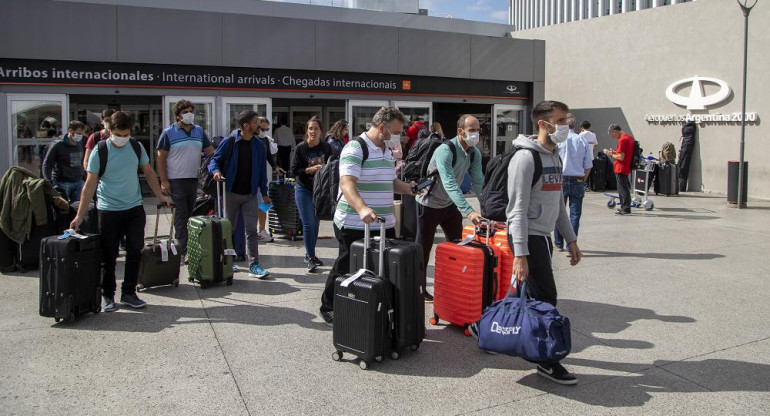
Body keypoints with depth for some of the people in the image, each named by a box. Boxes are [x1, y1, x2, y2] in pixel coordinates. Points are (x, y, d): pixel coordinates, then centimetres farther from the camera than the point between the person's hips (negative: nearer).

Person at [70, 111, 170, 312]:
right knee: (109, 256, 3)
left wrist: (160, 196, 13)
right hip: (108, 210, -3)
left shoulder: (137, 147, 0)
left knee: (135, 252, 4)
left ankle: (129, 293, 18)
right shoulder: (99, 152, -10)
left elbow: (148, 172, 14)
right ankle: (107, 295, 18)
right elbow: (90, 185, -9)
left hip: (134, 209, 3)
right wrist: (80, 215, -11)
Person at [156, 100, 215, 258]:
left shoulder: (199, 130, 11)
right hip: (176, 180, -5)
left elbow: (210, 151, 16)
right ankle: (183, 250, -3)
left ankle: (180, 245, 22)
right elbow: (161, 157, -3)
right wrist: (164, 181, -10)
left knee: (190, 214, 10)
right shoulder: (169, 132, -3)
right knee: (181, 215, -5)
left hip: (195, 180, 5)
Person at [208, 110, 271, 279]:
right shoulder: (229, 142, -7)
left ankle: (254, 265, -3)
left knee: (251, 230, -3)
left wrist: (264, 192, 9)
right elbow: (214, 160, 0)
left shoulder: (259, 145, 5)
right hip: (231, 193, -2)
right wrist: (216, 171, -23)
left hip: (250, 195, 2)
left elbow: (262, 169, 10)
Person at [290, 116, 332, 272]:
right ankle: (311, 258, 1)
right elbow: (294, 170, -9)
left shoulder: (326, 148, -2)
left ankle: (309, 255, 28)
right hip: (304, 190, -3)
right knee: (308, 224, -7)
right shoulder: (300, 148, -8)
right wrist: (310, 170, -21)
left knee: (315, 223, 12)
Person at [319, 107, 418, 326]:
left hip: (384, 224, 8)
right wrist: (362, 209, -42)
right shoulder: (355, 148, -15)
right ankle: (329, 308, 25)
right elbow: (347, 184, -26)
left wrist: (408, 188, 6)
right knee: (346, 269, 6)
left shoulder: (388, 151, 14)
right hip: (354, 225, -7)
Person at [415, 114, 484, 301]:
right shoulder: (445, 151, -30)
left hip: (450, 204, 7)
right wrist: (469, 211, -49)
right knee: (423, 248, 4)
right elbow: (450, 184, -40)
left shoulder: (475, 153, -6)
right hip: (429, 204, -7)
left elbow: (478, 182, -9)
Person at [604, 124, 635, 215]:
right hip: (627, 167, 10)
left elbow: (621, 157, -22)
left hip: (621, 168, -10)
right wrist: (614, 152, 14)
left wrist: (610, 154, -9)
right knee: (625, 188, 17)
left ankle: (625, 209, 0)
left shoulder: (622, 140, -19)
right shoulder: (629, 137, 12)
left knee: (623, 189, -4)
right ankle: (625, 207, 25)